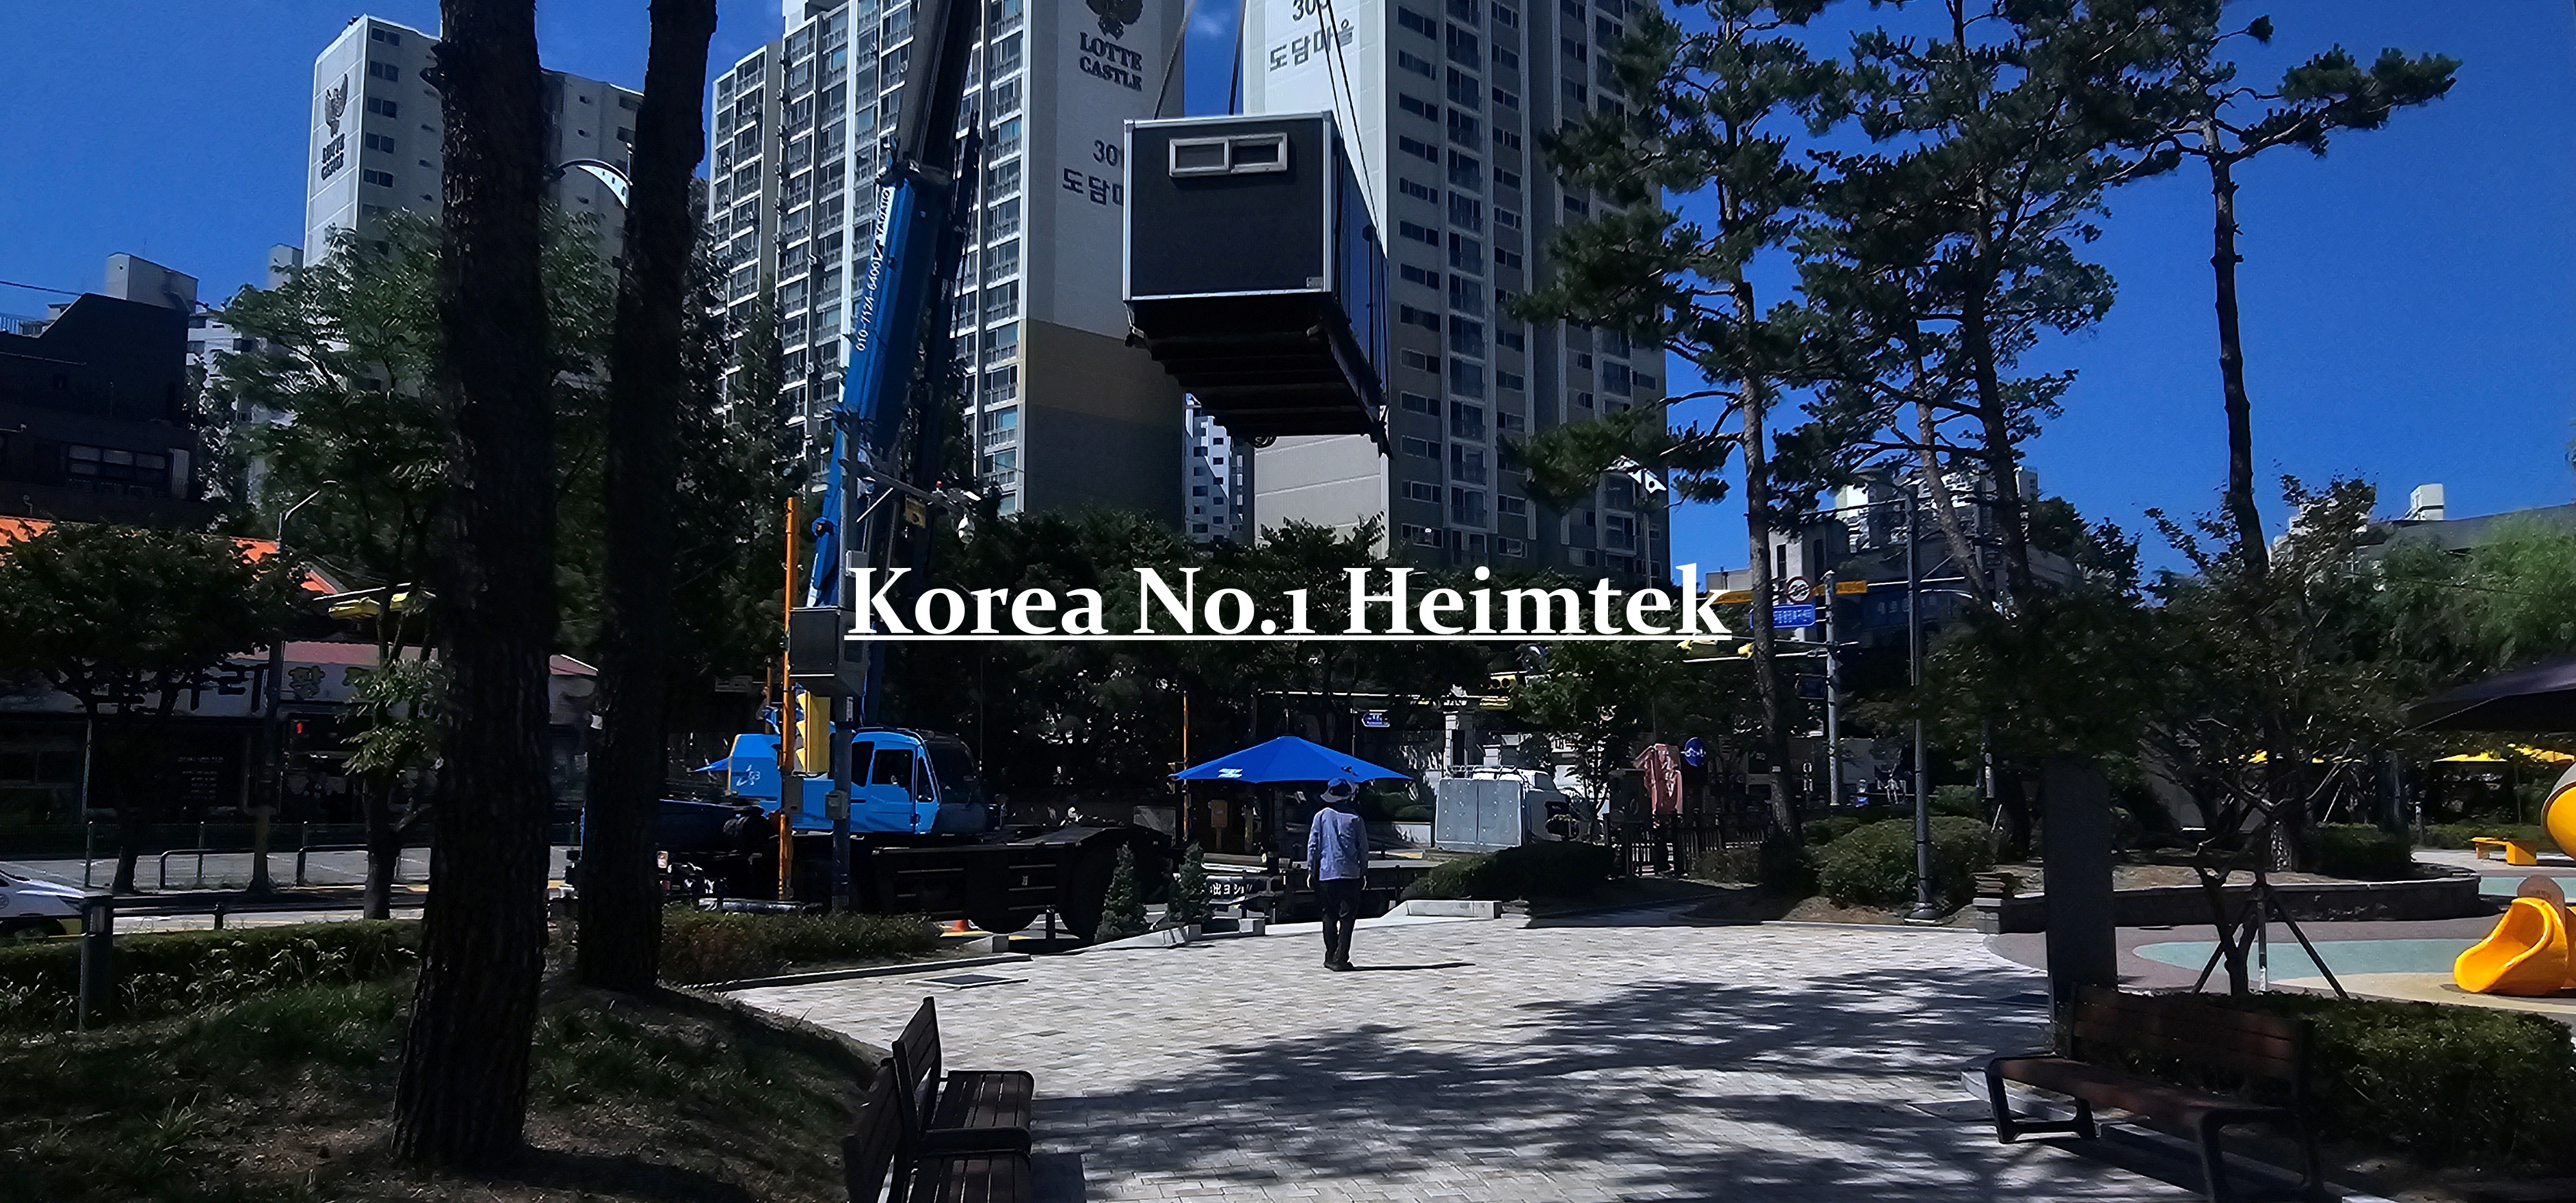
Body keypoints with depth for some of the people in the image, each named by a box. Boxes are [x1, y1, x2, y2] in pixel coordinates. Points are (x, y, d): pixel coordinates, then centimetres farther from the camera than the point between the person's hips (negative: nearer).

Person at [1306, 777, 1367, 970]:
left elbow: (1313, 845, 1)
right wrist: (1364, 871, 12)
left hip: (1326, 874, 2)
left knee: (1329, 916, 11)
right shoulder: (1354, 818, 0)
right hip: (1350, 874, -1)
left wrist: (1311, 870, 8)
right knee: (1347, 917, 1)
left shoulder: (1321, 816, 2)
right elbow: (1363, 847, 2)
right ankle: (1340, 959, -5)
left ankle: (1330, 958, 11)